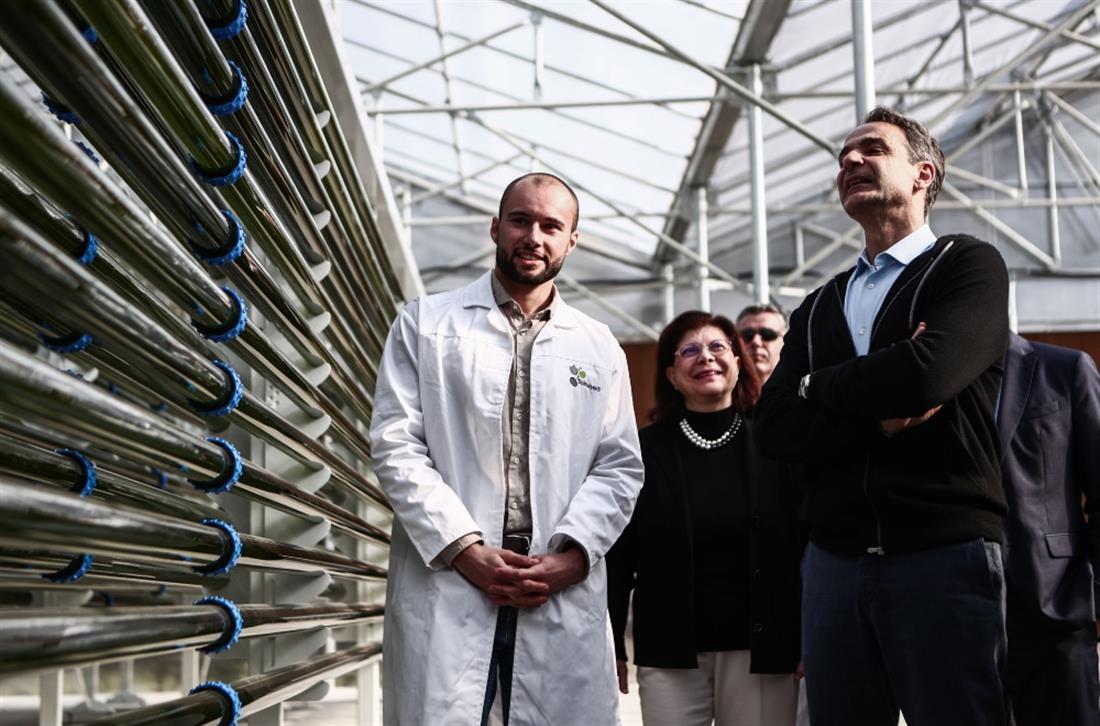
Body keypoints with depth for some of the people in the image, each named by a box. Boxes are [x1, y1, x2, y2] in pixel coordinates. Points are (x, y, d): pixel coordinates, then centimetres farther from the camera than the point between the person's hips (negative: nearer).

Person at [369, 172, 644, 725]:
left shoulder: (599, 347, 16)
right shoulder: (425, 324, 9)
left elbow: (619, 468, 10)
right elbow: (396, 446, 0)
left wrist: (571, 555, -7)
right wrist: (465, 549, -10)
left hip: (565, 597, 2)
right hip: (446, 586, -2)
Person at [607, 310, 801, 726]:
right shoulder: (646, 450, 3)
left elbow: (810, 543, 3)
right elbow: (619, 555, 4)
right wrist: (610, 646, 1)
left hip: (763, 651, 0)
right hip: (670, 652, 0)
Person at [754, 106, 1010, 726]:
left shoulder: (971, 267, 2)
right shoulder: (818, 309, 19)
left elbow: (925, 372, -17)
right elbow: (774, 428, 5)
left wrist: (815, 387, 0)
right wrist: (875, 418, -12)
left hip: (947, 553, -5)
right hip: (835, 560, 5)